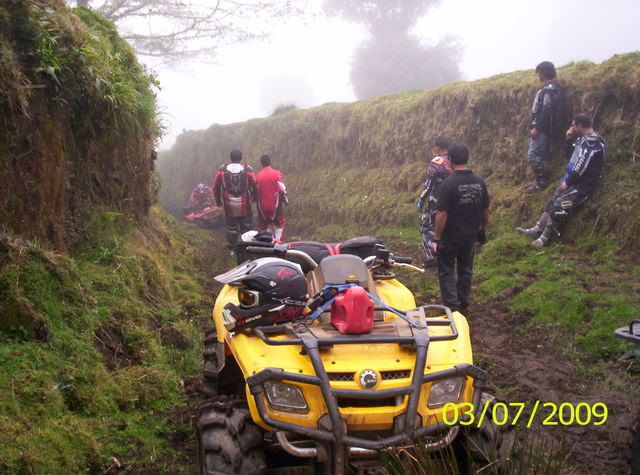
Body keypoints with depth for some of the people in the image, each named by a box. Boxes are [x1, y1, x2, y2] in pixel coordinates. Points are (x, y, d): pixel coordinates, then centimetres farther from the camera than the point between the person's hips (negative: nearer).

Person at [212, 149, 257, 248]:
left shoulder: (222, 170, -4)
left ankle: (232, 248, 22)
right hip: (245, 206, -1)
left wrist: (218, 200, 16)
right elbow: (254, 185, -2)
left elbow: (215, 186, 2)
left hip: (229, 206, 1)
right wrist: (254, 198, 16)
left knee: (231, 227, 14)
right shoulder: (247, 169, -7)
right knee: (246, 226, 13)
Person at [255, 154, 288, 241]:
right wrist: (285, 200, 3)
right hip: (275, 205, -2)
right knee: (279, 224, 17)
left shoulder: (257, 176, -2)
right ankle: (277, 240, 8)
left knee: (264, 225, 17)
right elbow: (282, 189, -11)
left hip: (262, 206, 2)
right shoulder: (277, 174, -10)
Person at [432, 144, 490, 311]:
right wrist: (482, 232, 19)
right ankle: (463, 303, 29)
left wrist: (436, 238, -14)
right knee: (466, 270, 18)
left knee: (446, 272, 6)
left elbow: (442, 214, -20)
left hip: (450, 237, -5)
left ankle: (452, 306, 2)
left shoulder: (448, 183, -19)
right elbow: (485, 210, 6)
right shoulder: (479, 182, -2)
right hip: (471, 236, 5)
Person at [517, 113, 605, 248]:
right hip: (573, 179, 10)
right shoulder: (582, 138, 9)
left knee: (558, 207, -15)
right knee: (552, 202, 8)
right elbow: (570, 156, 18)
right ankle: (537, 230, 14)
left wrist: (567, 182, -16)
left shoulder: (593, 143, -22)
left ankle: (545, 238, -6)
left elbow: (582, 167, -25)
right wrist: (569, 139, 4)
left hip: (583, 185, -10)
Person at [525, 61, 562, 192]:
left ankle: (540, 182, -3)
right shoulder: (548, 87, 15)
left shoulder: (550, 89, -18)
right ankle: (540, 180, 22)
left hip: (542, 128, -11)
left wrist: (536, 128, -22)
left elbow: (547, 111, -23)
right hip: (542, 128, 11)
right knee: (542, 154, 15)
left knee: (533, 155, -9)